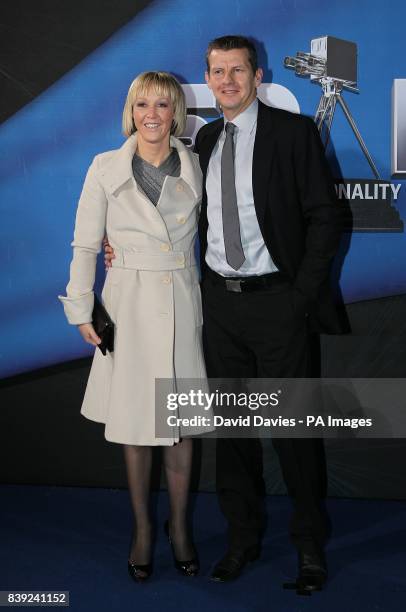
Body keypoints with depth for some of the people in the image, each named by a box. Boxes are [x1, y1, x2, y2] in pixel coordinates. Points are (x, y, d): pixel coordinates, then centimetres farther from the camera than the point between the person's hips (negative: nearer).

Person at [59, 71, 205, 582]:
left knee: (179, 424, 8)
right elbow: (85, 243, 0)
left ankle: (179, 526, 25)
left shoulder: (194, 167, 2)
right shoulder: (106, 168, -3)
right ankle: (142, 529, 24)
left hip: (181, 305, 1)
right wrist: (81, 309, -3)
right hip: (129, 306, -1)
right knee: (134, 425, 8)